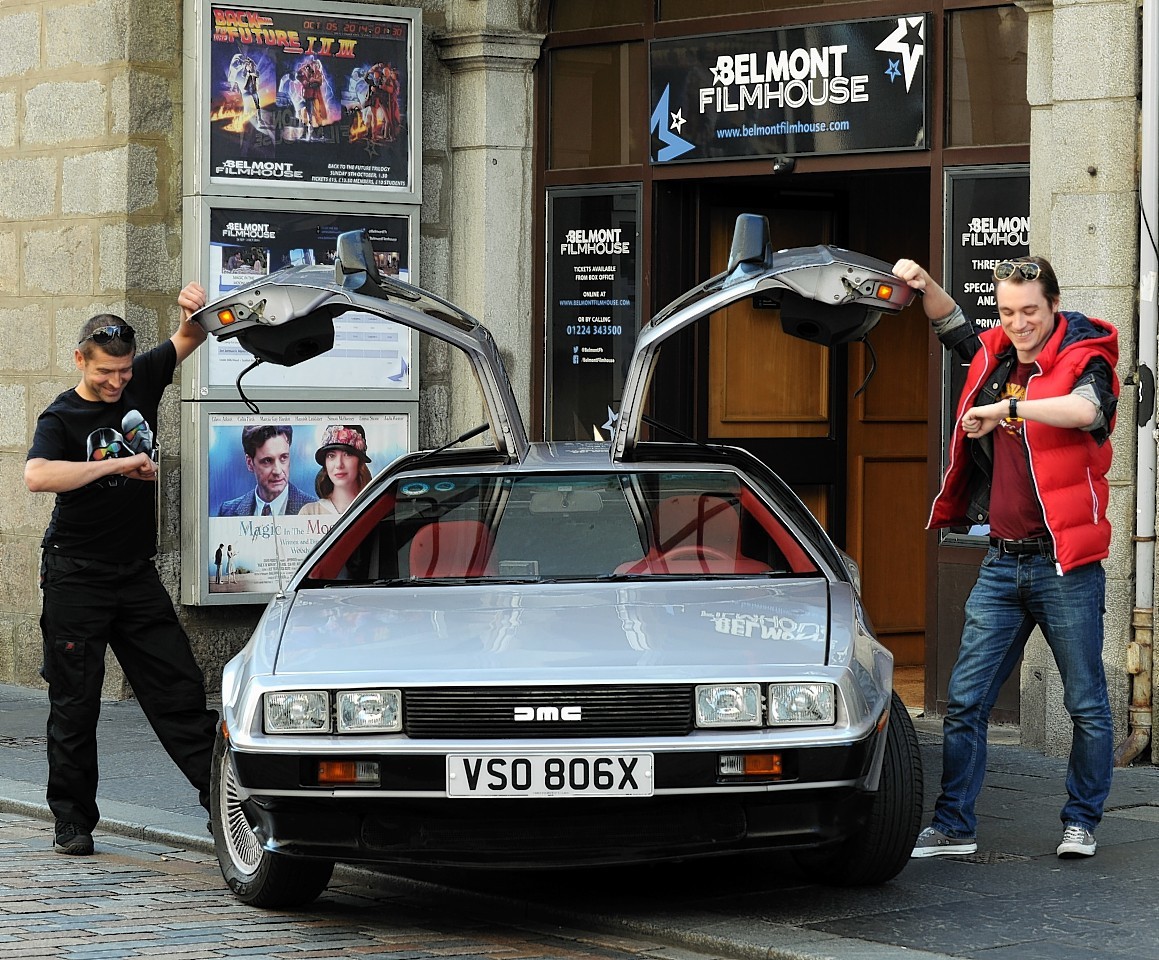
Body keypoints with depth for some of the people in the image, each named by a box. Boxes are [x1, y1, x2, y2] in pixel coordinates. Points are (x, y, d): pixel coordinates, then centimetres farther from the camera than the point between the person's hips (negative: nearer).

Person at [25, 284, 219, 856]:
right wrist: (119, 464, -28)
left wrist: (195, 310, -15)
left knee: (179, 688, 3)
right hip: (77, 579, -4)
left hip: (137, 574, 4)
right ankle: (73, 821, 8)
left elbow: (189, 339, 10)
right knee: (75, 704, 1)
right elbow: (37, 475, -30)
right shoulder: (62, 417, -11)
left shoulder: (140, 381, 4)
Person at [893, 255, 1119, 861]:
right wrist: (923, 286, 8)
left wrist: (1006, 408, -33)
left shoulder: (1082, 358, -8)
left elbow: (1085, 410, -30)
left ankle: (1081, 822, 15)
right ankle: (953, 827, 7)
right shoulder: (998, 354, 9)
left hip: (1065, 565, -5)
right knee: (964, 699, 2)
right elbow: (953, 325, 27)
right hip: (1002, 561, 5)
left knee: (1087, 703, 3)